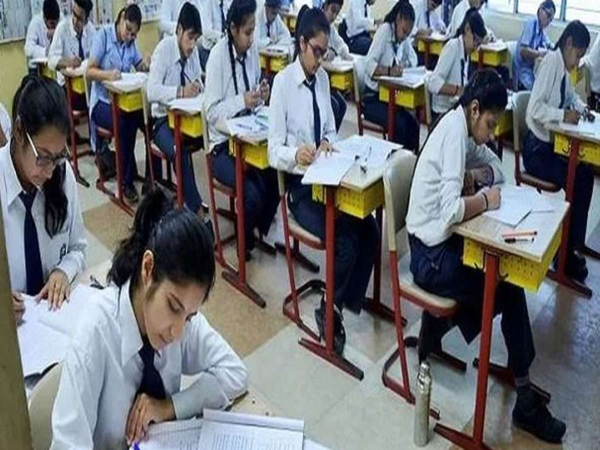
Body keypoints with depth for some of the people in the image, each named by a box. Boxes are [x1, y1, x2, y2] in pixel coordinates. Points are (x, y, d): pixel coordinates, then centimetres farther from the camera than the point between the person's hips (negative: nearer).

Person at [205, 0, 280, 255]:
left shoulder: (252, 49, 2)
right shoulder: (217, 56, -17)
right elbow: (211, 112, -17)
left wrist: (261, 97, -9)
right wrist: (242, 101, -28)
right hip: (223, 145, -6)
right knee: (253, 195, -24)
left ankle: (262, 231, 10)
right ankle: (245, 240, 8)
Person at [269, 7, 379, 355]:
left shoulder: (323, 78, 8)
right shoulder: (283, 82, -12)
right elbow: (274, 150, -13)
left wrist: (327, 141, -8)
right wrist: (295, 154, -34)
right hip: (300, 185, -6)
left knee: (370, 231, -13)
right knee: (345, 242, -21)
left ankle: (347, 302, 5)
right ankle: (328, 311, 4)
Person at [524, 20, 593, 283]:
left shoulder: (564, 66, 8)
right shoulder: (551, 61, -18)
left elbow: (570, 95, 28)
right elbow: (535, 108, -29)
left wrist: (580, 107, 8)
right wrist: (564, 115, -27)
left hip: (552, 145, 9)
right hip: (537, 149, -9)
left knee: (586, 175, 4)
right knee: (577, 181, -16)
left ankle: (573, 246, 10)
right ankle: (567, 253, -2)